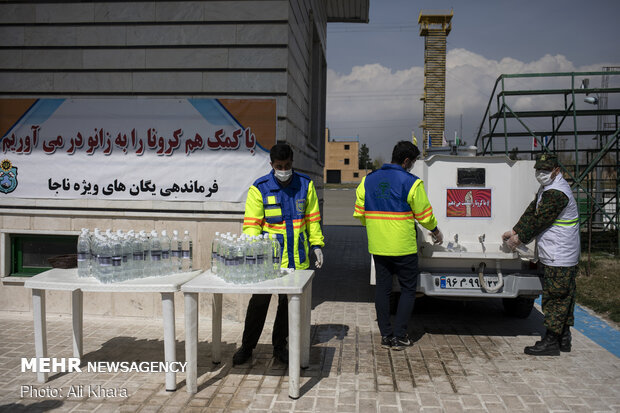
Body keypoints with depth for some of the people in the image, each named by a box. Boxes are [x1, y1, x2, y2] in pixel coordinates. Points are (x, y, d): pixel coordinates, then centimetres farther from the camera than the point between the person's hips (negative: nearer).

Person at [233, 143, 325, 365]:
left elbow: (312, 218, 10)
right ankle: (247, 346, 19)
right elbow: (251, 224, -5)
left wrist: (316, 245, 5)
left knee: (289, 302, 12)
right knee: (259, 301, 2)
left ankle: (279, 346, 27)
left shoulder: (305, 184, 3)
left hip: (297, 258, 3)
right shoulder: (260, 188, -6)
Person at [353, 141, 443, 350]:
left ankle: (386, 335, 17)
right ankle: (399, 336, 9)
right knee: (408, 289, 9)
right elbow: (425, 215, -3)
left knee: (382, 288, 12)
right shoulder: (411, 183, -10)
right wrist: (436, 232, 15)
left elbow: (359, 213, 8)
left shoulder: (368, 180, 4)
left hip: (377, 246, 5)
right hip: (403, 247, -4)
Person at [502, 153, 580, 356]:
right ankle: (563, 338, 24)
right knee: (563, 296, 15)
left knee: (555, 297, -5)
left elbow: (540, 220, -19)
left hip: (559, 256, -11)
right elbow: (532, 211, 15)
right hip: (561, 256, 11)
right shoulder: (547, 188, 15)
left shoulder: (556, 193, -20)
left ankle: (551, 341, 1)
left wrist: (520, 239, -9)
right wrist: (514, 231, 9)